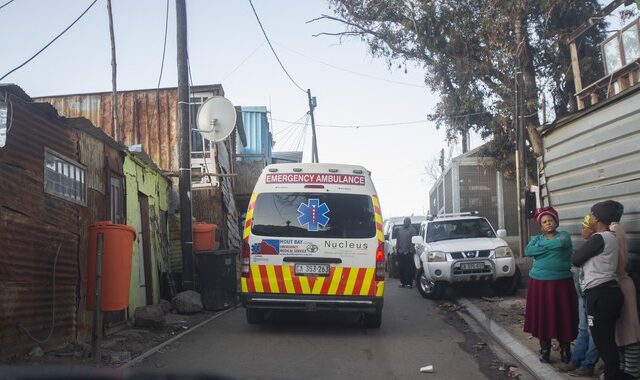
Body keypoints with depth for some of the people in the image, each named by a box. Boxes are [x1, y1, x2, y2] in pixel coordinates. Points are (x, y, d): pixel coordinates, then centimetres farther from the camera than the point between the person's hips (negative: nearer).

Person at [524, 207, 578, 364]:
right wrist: (553, 245, -10)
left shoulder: (564, 235, 4)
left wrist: (543, 246, -6)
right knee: (542, 316, 4)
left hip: (561, 283, -2)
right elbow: (528, 251, -9)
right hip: (539, 283, 2)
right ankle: (544, 350, 17)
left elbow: (561, 244, -20)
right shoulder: (536, 238, 11)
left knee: (563, 316, -1)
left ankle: (565, 350, 14)